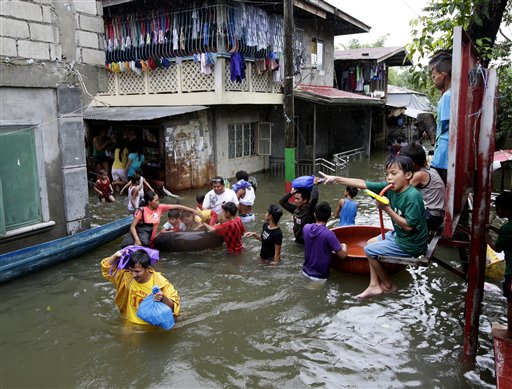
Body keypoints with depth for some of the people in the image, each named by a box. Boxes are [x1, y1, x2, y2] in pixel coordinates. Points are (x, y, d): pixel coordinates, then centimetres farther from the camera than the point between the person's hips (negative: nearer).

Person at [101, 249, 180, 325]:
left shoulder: (160, 283, -17)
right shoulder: (127, 276, -3)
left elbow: (174, 307, -15)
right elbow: (107, 269, 12)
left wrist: (163, 299, -36)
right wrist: (115, 255, -7)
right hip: (129, 324, 2)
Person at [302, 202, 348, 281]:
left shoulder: (306, 227, -7)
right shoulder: (329, 234, -23)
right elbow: (342, 255, -16)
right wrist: (344, 246, 3)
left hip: (306, 271, 5)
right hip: (319, 276, -5)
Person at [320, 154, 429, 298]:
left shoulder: (412, 196, -28)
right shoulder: (390, 187, -6)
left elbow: (408, 226, -28)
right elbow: (363, 184, -6)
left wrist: (387, 209, -26)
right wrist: (336, 179, -8)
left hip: (411, 243, -9)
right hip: (398, 234, 9)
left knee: (369, 250, -3)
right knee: (371, 242, 17)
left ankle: (388, 285, 16)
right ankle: (374, 285, 16)